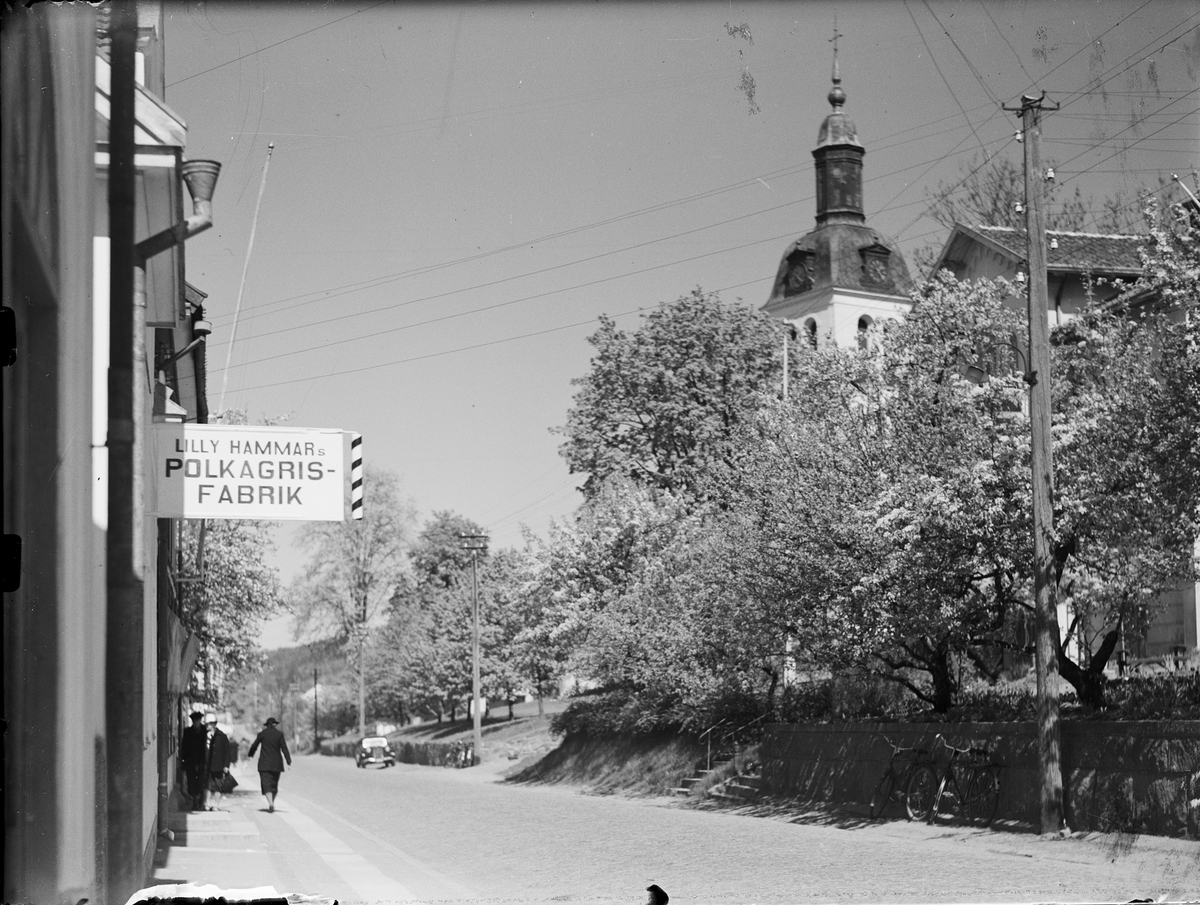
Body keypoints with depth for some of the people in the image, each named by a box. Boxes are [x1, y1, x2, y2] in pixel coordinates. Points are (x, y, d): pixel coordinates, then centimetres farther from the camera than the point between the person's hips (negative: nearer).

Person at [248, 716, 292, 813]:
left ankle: (271, 804, -24)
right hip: (276, 764, 2)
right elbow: (284, 749, -7)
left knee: (266, 784, -7)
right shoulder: (279, 734, -2)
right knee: (274, 784, 16)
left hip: (264, 764, -2)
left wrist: (250, 755, 29)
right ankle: (271, 803, 23)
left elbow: (254, 746, 9)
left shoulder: (262, 734, -2)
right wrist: (289, 761, -9)